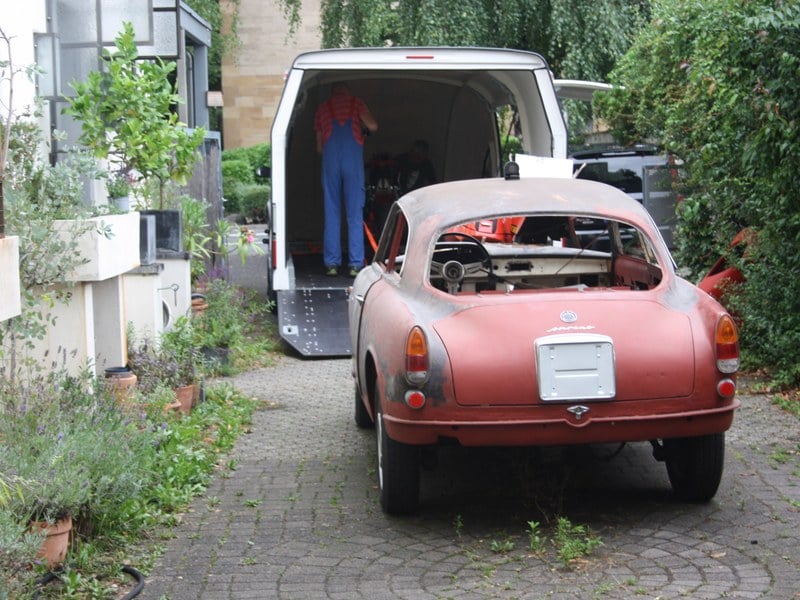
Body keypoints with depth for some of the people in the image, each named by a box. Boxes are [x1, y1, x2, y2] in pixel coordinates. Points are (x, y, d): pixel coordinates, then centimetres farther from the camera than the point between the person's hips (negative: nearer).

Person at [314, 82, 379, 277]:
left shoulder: (323, 108, 20)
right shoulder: (355, 103, 12)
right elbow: (373, 127, 1)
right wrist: (363, 129, 23)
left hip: (330, 161, 2)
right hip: (353, 161, -2)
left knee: (331, 214, 5)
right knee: (355, 214, 0)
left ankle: (332, 263, 1)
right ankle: (356, 264, -3)